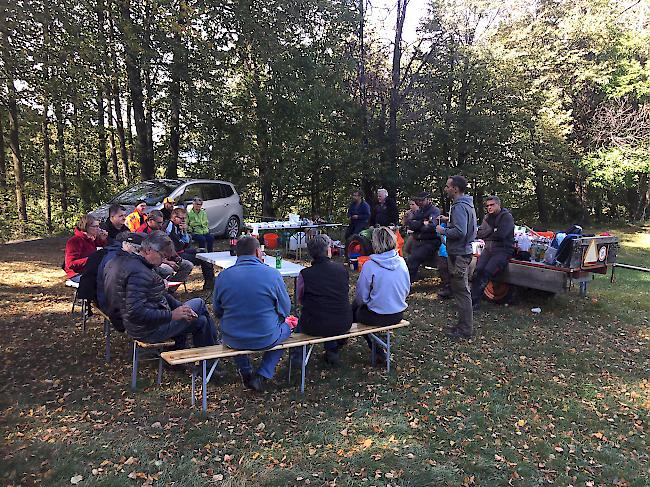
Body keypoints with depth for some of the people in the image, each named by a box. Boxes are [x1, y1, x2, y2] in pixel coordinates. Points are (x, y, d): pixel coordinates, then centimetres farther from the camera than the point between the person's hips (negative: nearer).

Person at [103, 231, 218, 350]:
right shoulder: (139, 273, -28)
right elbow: (136, 313, -34)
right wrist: (171, 315, -28)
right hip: (148, 332, -11)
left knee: (200, 321, 16)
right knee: (199, 304, 0)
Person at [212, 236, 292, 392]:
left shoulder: (223, 276, -7)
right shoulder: (272, 274, -13)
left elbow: (217, 311, 6)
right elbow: (285, 310, -4)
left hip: (232, 341, 3)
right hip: (266, 339, -3)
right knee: (286, 327, 29)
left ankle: (245, 372, 35)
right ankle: (262, 375, 15)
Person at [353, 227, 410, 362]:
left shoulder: (369, 266, -21)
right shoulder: (401, 262, -7)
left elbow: (362, 296, -12)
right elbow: (407, 290, 6)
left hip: (378, 317, -6)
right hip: (399, 315, 6)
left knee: (355, 310, 25)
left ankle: (377, 351, 26)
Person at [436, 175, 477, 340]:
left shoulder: (459, 207, -19)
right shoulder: (467, 204, 15)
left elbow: (459, 232, -28)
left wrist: (443, 230, -14)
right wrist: (449, 220, 15)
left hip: (459, 254, -11)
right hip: (464, 251, 11)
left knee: (461, 291, -4)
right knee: (462, 290, 17)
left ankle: (465, 330, 4)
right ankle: (464, 324, 27)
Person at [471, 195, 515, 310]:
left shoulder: (507, 217, -3)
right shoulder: (487, 217, 16)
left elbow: (501, 234, -17)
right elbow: (479, 233, 3)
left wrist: (487, 235, -2)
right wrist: (492, 230, -12)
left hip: (503, 250, -5)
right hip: (488, 249, 6)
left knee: (487, 271, -24)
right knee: (478, 270, -19)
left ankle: (475, 300, -21)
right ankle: (474, 299, -18)